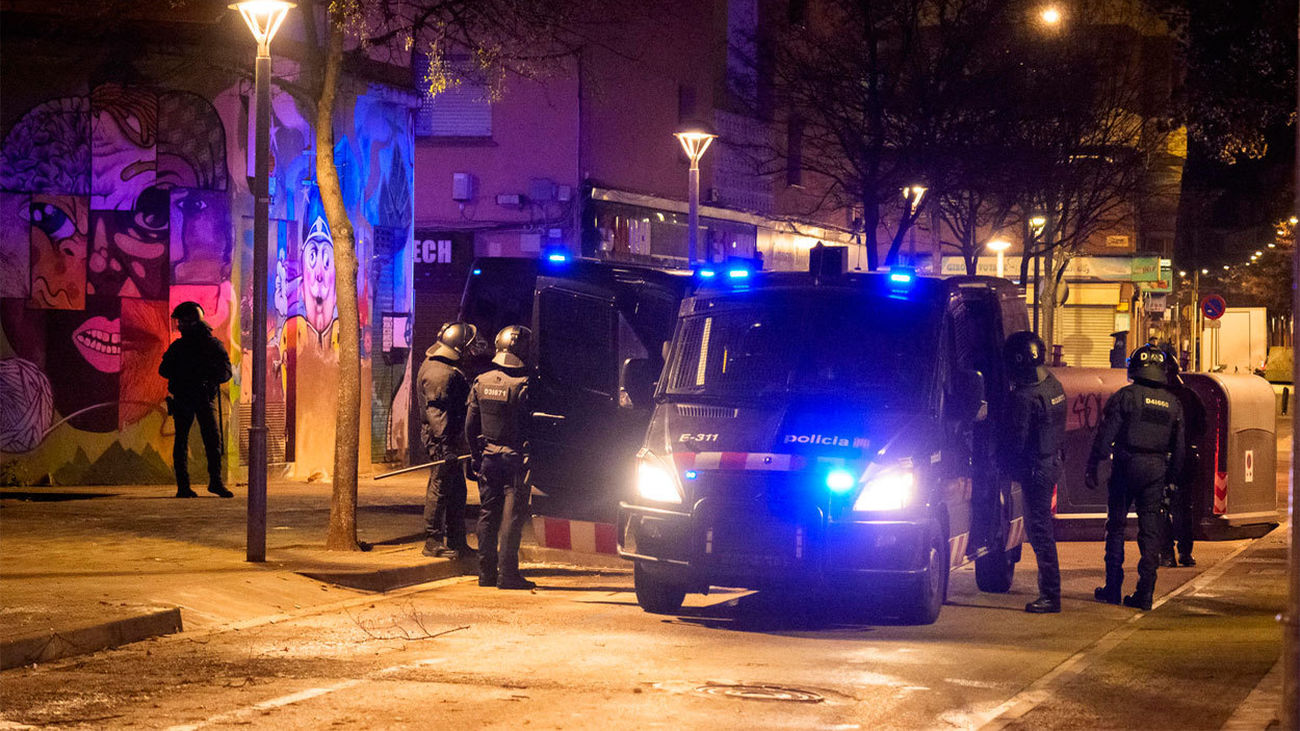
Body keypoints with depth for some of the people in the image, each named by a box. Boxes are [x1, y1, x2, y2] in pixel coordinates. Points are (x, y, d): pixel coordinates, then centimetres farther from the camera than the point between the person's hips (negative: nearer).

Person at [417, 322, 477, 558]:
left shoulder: (447, 367, 13)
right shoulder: (440, 374, -20)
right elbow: (436, 413, -24)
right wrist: (446, 445, -27)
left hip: (451, 438, 11)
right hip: (442, 440, -11)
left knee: (457, 491, 16)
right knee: (440, 489, -4)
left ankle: (457, 542, 23)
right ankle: (433, 543, 2)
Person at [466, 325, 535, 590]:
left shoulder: (481, 382, 3)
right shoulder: (523, 384, -14)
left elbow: (470, 424, 8)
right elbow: (531, 427, -14)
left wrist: (477, 455, 17)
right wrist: (530, 459, -6)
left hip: (488, 457, 5)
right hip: (515, 458, -5)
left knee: (487, 515, 11)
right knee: (512, 516, -2)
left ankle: (486, 573, 14)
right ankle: (507, 574, -3)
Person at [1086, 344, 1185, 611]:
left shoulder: (1124, 396, -6)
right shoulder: (1173, 403, 10)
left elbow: (1105, 436, -9)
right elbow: (1179, 447, 14)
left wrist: (1092, 468, -4)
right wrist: (1171, 477, 22)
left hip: (1126, 467, -3)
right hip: (1156, 470, 3)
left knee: (1116, 526, 7)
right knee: (1150, 530, 4)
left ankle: (1113, 588, 8)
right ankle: (1145, 592, 0)